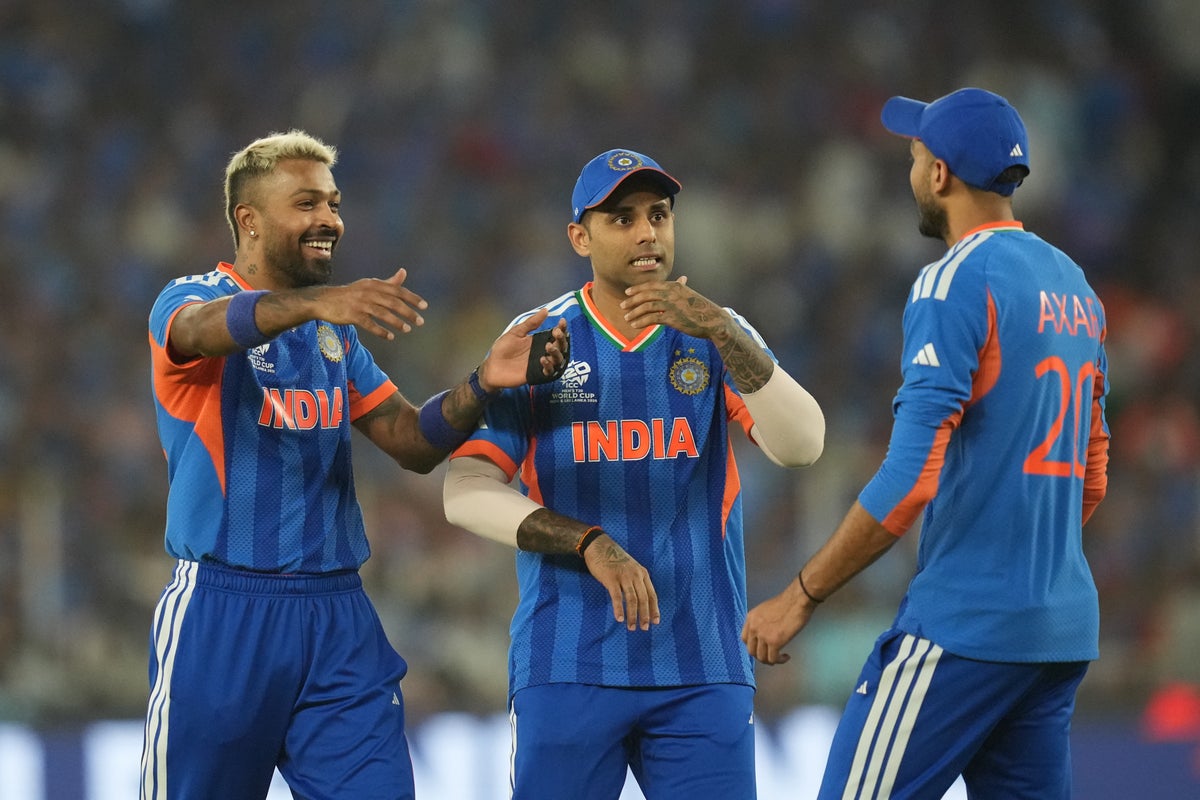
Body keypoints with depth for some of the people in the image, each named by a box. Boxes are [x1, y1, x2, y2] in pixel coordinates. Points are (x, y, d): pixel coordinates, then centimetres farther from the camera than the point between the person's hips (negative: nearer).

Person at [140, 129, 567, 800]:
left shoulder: (336, 333, 17)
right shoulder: (190, 300, -3)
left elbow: (414, 442, 11)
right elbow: (206, 327, -28)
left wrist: (484, 384, -10)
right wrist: (318, 303, -48)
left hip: (338, 617, 5)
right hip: (224, 611, -5)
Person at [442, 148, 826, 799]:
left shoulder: (717, 334, 6)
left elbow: (801, 446, -11)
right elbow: (466, 493, -4)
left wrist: (719, 330, -22)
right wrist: (590, 544, -17)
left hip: (703, 666, 1)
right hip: (567, 666, -1)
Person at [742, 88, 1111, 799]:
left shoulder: (957, 282, -12)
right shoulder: (1075, 287, 15)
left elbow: (910, 479, -19)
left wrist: (801, 597, -14)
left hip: (964, 626, -8)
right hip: (1066, 630, 8)